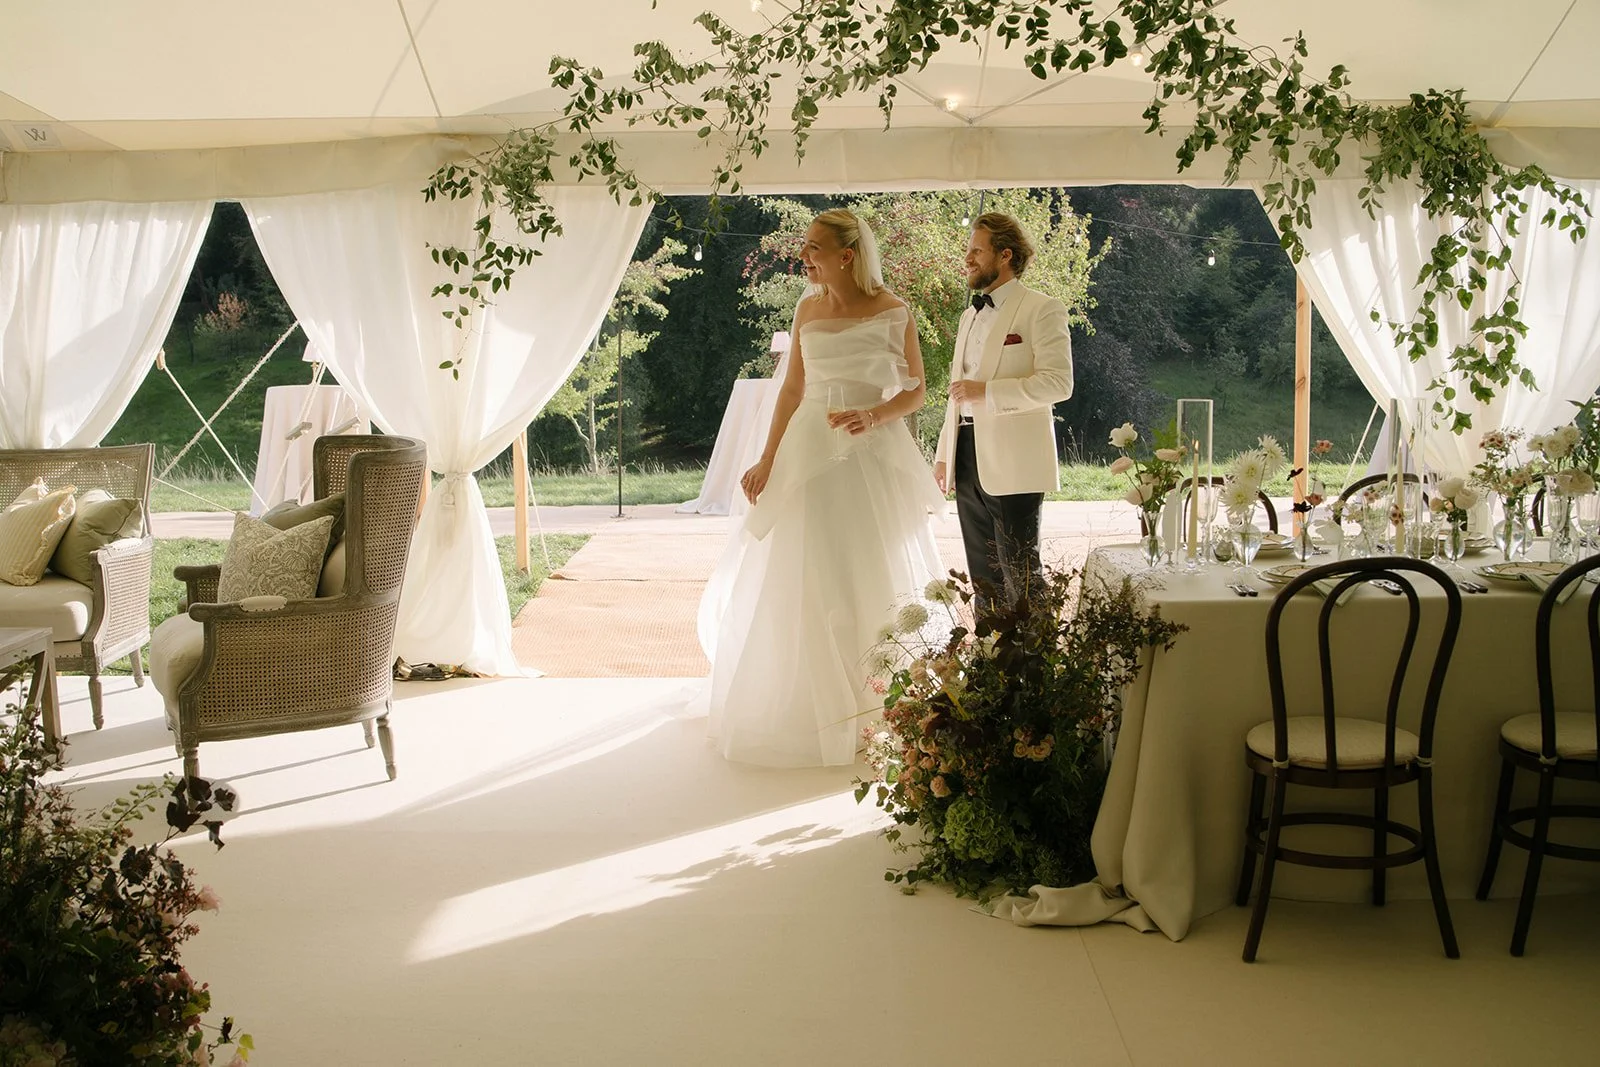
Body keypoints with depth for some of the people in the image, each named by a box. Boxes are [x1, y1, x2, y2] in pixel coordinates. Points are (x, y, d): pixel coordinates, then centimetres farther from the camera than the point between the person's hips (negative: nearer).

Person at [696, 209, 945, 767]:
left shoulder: (892, 312, -4)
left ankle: (878, 715, 15)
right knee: (804, 582, 6)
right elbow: (792, 388, 11)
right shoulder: (807, 309, 7)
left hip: (874, 454, -3)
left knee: (874, 578, 3)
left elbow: (915, 390, 0)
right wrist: (767, 460, 6)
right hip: (810, 451, 4)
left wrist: (874, 416, -19)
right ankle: (809, 711, 20)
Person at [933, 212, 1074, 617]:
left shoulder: (1042, 310, -5)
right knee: (982, 574, 11)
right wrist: (944, 454, 20)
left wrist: (987, 392, -18)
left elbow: (1058, 383, -16)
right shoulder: (970, 315, 20)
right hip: (968, 458, 8)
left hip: (1013, 463, -8)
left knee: (1019, 578, -5)